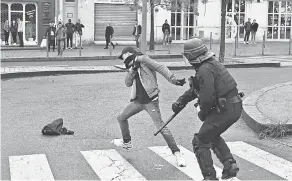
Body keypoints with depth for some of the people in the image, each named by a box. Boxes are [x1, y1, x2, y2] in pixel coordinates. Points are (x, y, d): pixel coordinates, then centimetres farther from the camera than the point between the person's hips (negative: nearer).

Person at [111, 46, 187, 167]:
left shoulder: (142, 60, -7)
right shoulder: (132, 66, 16)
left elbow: (160, 68, -14)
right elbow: (128, 83, 6)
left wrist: (174, 80, -25)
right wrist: (132, 70, -10)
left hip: (150, 101, -8)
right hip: (138, 100, 8)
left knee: (161, 127, -13)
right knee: (121, 118, 16)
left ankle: (177, 153, -7)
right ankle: (127, 142, 36)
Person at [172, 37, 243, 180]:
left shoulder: (205, 70, -19)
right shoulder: (212, 63, 14)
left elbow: (207, 97, -23)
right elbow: (195, 88, 24)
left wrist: (203, 114, -4)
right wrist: (181, 101, 18)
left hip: (225, 110, -10)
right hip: (235, 107, 10)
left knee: (200, 141, 2)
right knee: (213, 136, 30)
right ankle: (230, 165, 19)